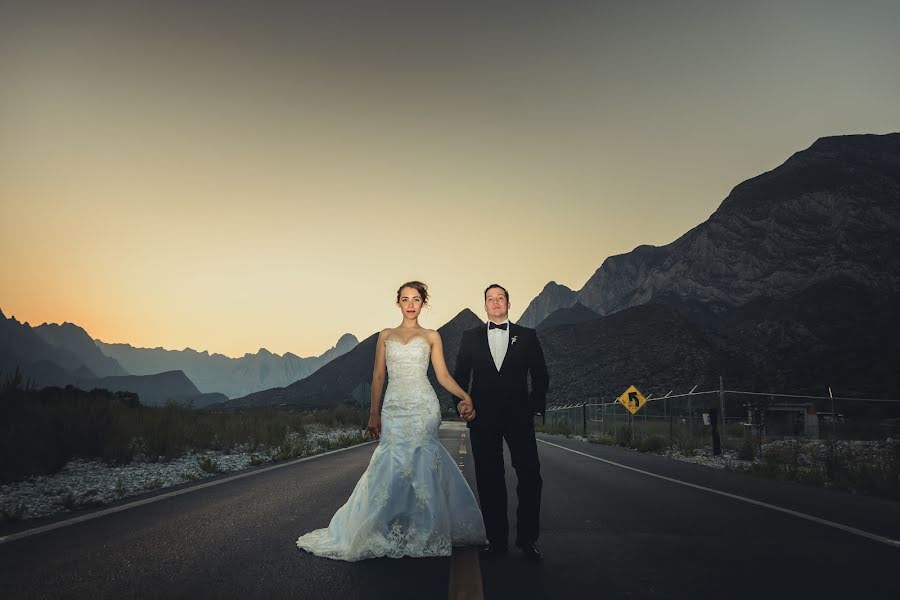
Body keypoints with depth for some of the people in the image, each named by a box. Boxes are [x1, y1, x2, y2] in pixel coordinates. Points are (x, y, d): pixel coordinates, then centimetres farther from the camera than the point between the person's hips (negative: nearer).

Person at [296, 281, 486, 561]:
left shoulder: (431, 336, 10)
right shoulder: (386, 336, 14)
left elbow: (443, 375, 5)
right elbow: (378, 377, 10)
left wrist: (464, 395, -11)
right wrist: (374, 414, 4)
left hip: (423, 406, -1)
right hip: (394, 408, 2)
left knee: (421, 466, -5)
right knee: (393, 466, -4)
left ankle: (423, 533, 6)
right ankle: (395, 532, 8)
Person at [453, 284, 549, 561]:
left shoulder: (526, 336, 10)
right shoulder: (471, 337, 12)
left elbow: (540, 375, 10)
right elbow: (460, 375, 9)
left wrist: (536, 406, 0)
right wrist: (461, 402, -6)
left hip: (518, 416, 0)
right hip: (483, 417, 1)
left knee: (530, 476, -6)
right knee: (489, 481, 4)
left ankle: (527, 539, 8)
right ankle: (497, 540, 13)